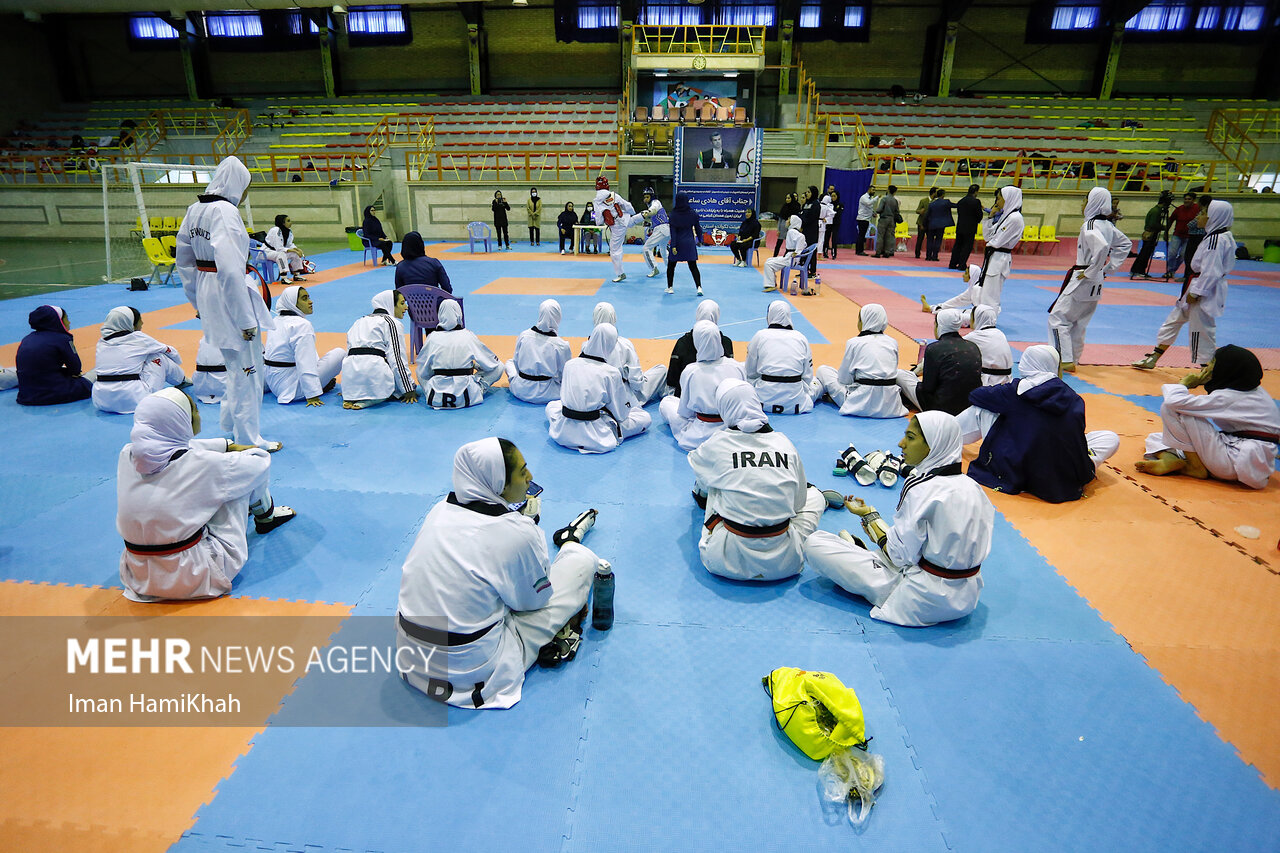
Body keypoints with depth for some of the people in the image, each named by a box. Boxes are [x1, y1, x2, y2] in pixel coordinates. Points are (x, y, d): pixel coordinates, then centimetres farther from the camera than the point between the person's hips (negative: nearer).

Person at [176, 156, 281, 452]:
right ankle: (247, 438, 11)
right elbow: (230, 269, -25)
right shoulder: (226, 211, -18)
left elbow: (183, 261, 15)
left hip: (205, 292, 9)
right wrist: (246, 319, -22)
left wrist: (197, 302, 23)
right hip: (227, 294, -9)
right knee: (248, 366, 2)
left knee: (235, 361, 25)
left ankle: (230, 421, 38)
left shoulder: (194, 209, 9)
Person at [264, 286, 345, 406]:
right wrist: (312, 395, -26)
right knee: (340, 353, -5)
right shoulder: (302, 325, -19)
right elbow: (306, 364, -26)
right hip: (291, 388, -10)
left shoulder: (277, 320, 10)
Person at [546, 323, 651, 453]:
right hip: (593, 436, -4)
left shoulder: (570, 364, 0)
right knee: (645, 418, 8)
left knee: (552, 405, 38)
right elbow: (621, 414, -4)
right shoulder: (612, 373, -12)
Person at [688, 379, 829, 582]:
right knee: (814, 495, 26)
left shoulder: (718, 444, -3)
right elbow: (798, 502, 12)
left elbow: (695, 462, 21)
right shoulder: (785, 444, 1)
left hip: (728, 563, -1)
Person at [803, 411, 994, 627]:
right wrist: (884, 534, 11)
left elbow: (901, 555, -17)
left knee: (814, 543, -9)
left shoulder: (922, 489, -22)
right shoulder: (972, 487, 1)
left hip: (925, 601, -8)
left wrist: (870, 517, -1)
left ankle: (859, 554, 16)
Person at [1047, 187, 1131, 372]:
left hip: (1083, 280, -9)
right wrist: (1108, 267, 17)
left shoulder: (1090, 225, -17)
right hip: (1097, 282, 9)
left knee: (1058, 318, -4)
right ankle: (1072, 360, 25)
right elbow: (1125, 244, 22)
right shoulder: (1108, 225, 11)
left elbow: (1102, 247, -33)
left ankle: (1065, 360, -7)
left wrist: (1091, 272, -21)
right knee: (1079, 322, 17)